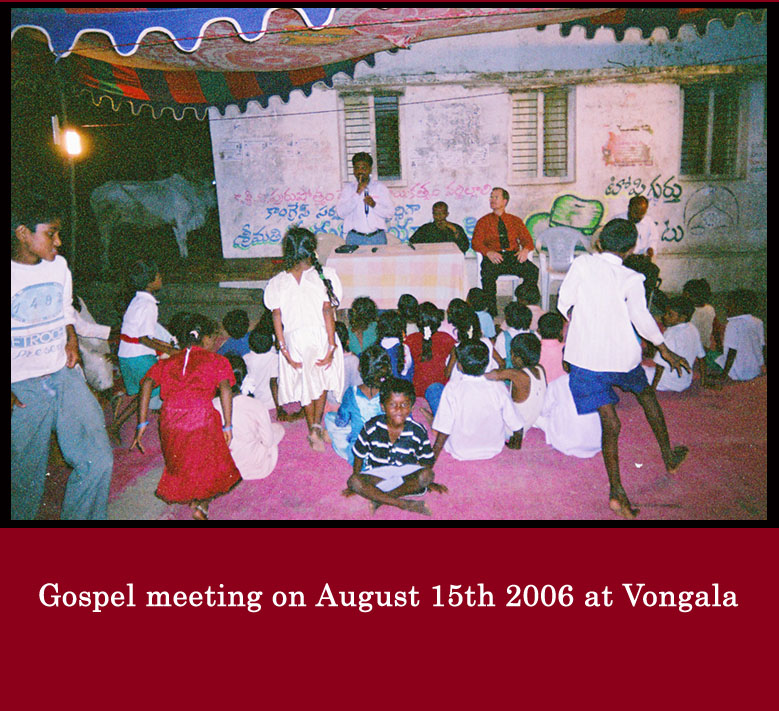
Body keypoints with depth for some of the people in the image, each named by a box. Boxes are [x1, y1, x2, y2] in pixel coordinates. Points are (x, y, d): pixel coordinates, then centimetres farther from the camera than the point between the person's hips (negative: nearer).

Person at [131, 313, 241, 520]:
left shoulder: (168, 362, 24)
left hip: (169, 420, 4)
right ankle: (202, 503, -5)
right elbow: (225, 387, -2)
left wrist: (142, 424, 6)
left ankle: (191, 496, 19)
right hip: (201, 415, -3)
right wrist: (228, 426, -3)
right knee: (211, 464, 14)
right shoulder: (216, 360, 15)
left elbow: (147, 383, 8)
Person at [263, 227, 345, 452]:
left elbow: (276, 317, -5)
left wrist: (284, 350, -3)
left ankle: (314, 430, 28)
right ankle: (317, 426, 26)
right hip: (321, 337, -2)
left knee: (306, 384, 19)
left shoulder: (277, 283, -1)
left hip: (294, 340, 2)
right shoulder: (324, 275, -8)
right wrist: (331, 347, -8)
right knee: (322, 380, 20)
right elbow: (328, 311, -10)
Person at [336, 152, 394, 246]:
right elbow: (341, 213, -7)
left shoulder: (380, 187, 9)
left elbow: (390, 213, 4)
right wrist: (357, 193, -10)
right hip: (355, 238, -1)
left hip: (377, 237, 1)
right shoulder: (348, 189, 7)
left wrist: (374, 205, -14)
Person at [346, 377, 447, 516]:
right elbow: (359, 456, 1)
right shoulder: (372, 427, -12)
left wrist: (429, 483, -1)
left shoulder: (418, 432, -12)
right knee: (353, 481, -30)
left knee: (428, 474, -32)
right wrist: (356, 484, 3)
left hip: (406, 473, 0)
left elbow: (425, 463, 2)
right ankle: (404, 504, -32)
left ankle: (380, 498, -27)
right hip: (377, 472, 0)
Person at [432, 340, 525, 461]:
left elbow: (444, 429, -21)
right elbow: (517, 426, -8)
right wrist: (516, 444, 14)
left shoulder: (452, 388, -22)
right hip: (494, 449, 2)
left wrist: (434, 455, -7)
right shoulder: (499, 387, -15)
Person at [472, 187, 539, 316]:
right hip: (494, 257, -2)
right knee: (488, 273, -36)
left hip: (513, 256, 2)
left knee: (533, 270, -27)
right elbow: (476, 242, 3)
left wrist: (525, 250, -10)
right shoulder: (483, 222, 17)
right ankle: (491, 309, -26)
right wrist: (489, 252, -18)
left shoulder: (515, 220, 22)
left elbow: (527, 239, 15)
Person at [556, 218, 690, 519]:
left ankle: (617, 492, -4)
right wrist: (665, 351, 6)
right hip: (622, 356, 0)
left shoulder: (582, 263, -3)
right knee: (646, 393, 29)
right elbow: (642, 319, -9)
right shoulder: (631, 279, -6)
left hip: (585, 356, 0)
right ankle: (669, 456, 42)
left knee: (610, 423, 4)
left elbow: (564, 304, 0)